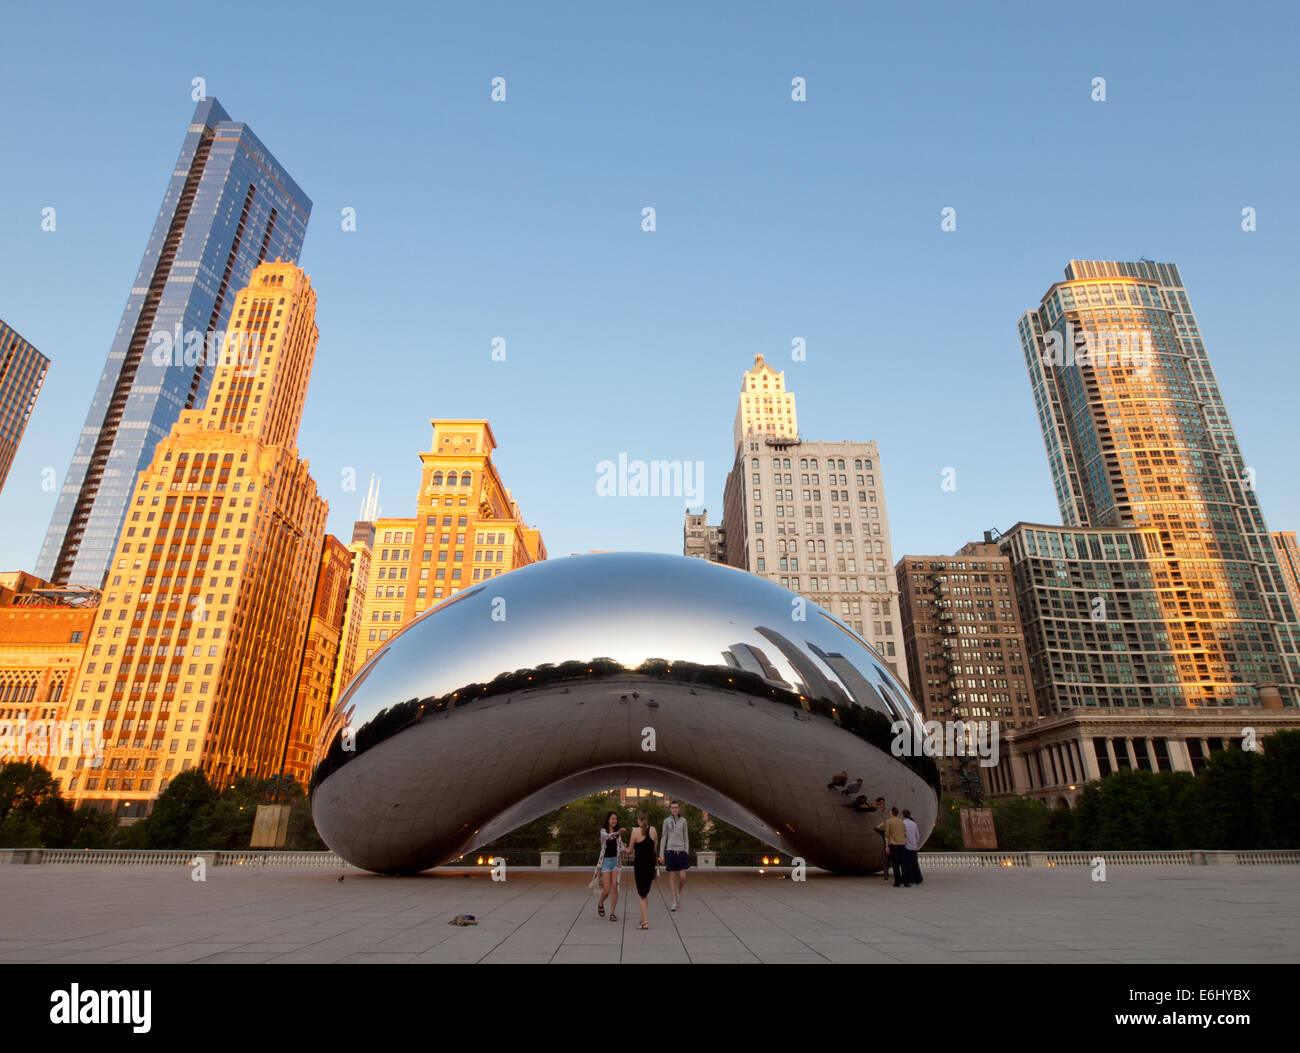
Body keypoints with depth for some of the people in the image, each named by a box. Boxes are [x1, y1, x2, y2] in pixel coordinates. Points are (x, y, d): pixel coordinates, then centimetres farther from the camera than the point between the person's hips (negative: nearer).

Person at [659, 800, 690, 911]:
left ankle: (678, 892, 26)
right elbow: (663, 838, 5)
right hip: (671, 851, -1)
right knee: (672, 877, 0)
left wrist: (687, 853, 2)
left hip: (681, 851, 1)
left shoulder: (683, 821, 5)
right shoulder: (666, 821, 3)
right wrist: (662, 854, 0)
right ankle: (674, 902, 8)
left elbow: (686, 838, 9)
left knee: (682, 877, -5)